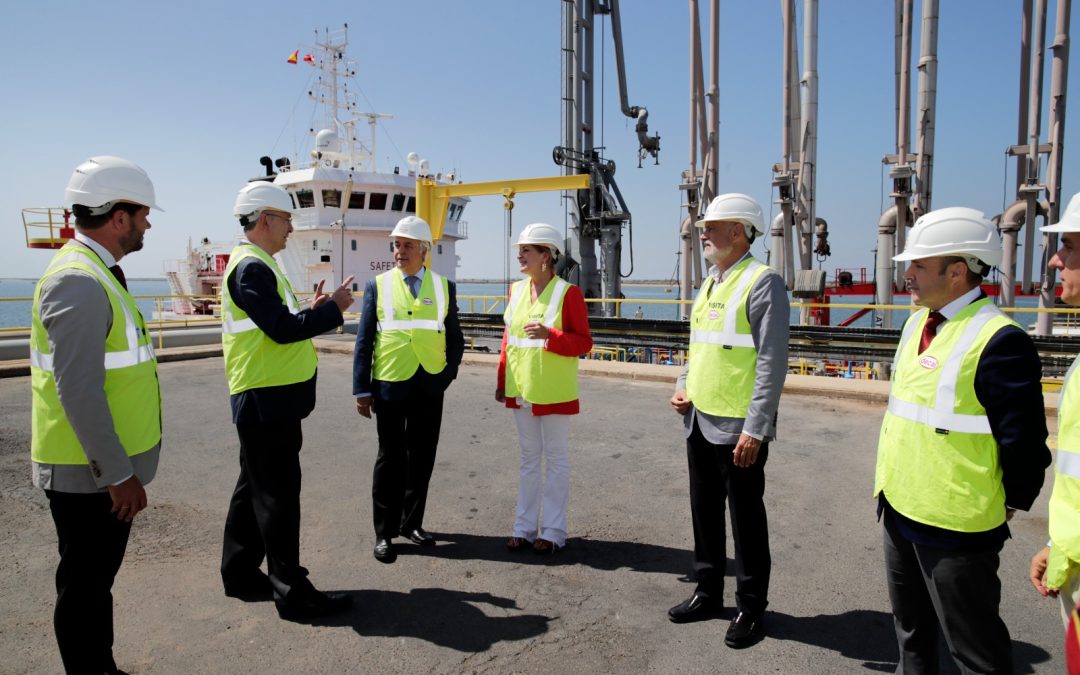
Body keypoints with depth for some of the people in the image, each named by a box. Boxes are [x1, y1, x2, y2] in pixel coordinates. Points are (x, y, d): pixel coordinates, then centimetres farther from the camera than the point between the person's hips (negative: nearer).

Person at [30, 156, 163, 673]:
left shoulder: (98, 274, 12)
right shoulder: (79, 282, -20)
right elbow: (78, 392, -26)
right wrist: (117, 474, -21)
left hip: (105, 468, 10)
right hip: (90, 475, -10)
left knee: (96, 581, 20)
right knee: (84, 587, 5)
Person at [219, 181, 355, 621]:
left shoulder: (255, 264, 17)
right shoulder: (252, 267, -16)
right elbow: (281, 330, -23)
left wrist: (313, 311, 8)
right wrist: (332, 308, -13)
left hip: (264, 402, 11)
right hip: (267, 402, -11)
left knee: (255, 488, 18)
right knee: (278, 495, -4)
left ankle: (241, 575, 30)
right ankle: (293, 593, 5)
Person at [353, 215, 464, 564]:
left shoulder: (444, 286, 5)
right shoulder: (378, 285, 1)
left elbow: (455, 338, 9)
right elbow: (364, 341, 0)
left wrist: (447, 375, -1)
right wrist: (361, 389, -5)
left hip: (429, 388, 2)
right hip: (389, 387, -2)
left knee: (422, 458, 10)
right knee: (391, 458, 5)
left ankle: (412, 522, 27)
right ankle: (385, 532, 16)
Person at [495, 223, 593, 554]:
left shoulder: (568, 292, -11)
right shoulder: (516, 290, 7)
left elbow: (584, 342, -11)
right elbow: (508, 337, 13)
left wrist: (549, 335, -26)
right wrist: (502, 380, 10)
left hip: (554, 391, -6)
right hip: (521, 388, 6)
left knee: (555, 459, 6)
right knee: (529, 458, 14)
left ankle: (553, 531, 16)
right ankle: (525, 526, 24)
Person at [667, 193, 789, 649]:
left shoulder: (762, 282, -13)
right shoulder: (709, 283, 13)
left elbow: (772, 363, -18)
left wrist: (754, 429, -21)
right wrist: (682, 387, 6)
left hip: (738, 428, -8)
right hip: (699, 422, 8)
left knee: (746, 521, 6)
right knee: (705, 512, 18)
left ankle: (750, 609, 22)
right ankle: (708, 593, 34)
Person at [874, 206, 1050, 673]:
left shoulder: (999, 341, -21)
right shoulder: (918, 322, 7)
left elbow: (1024, 442, -18)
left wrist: (1009, 504, -4)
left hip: (955, 526, -8)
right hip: (899, 509, 8)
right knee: (910, 626, 24)